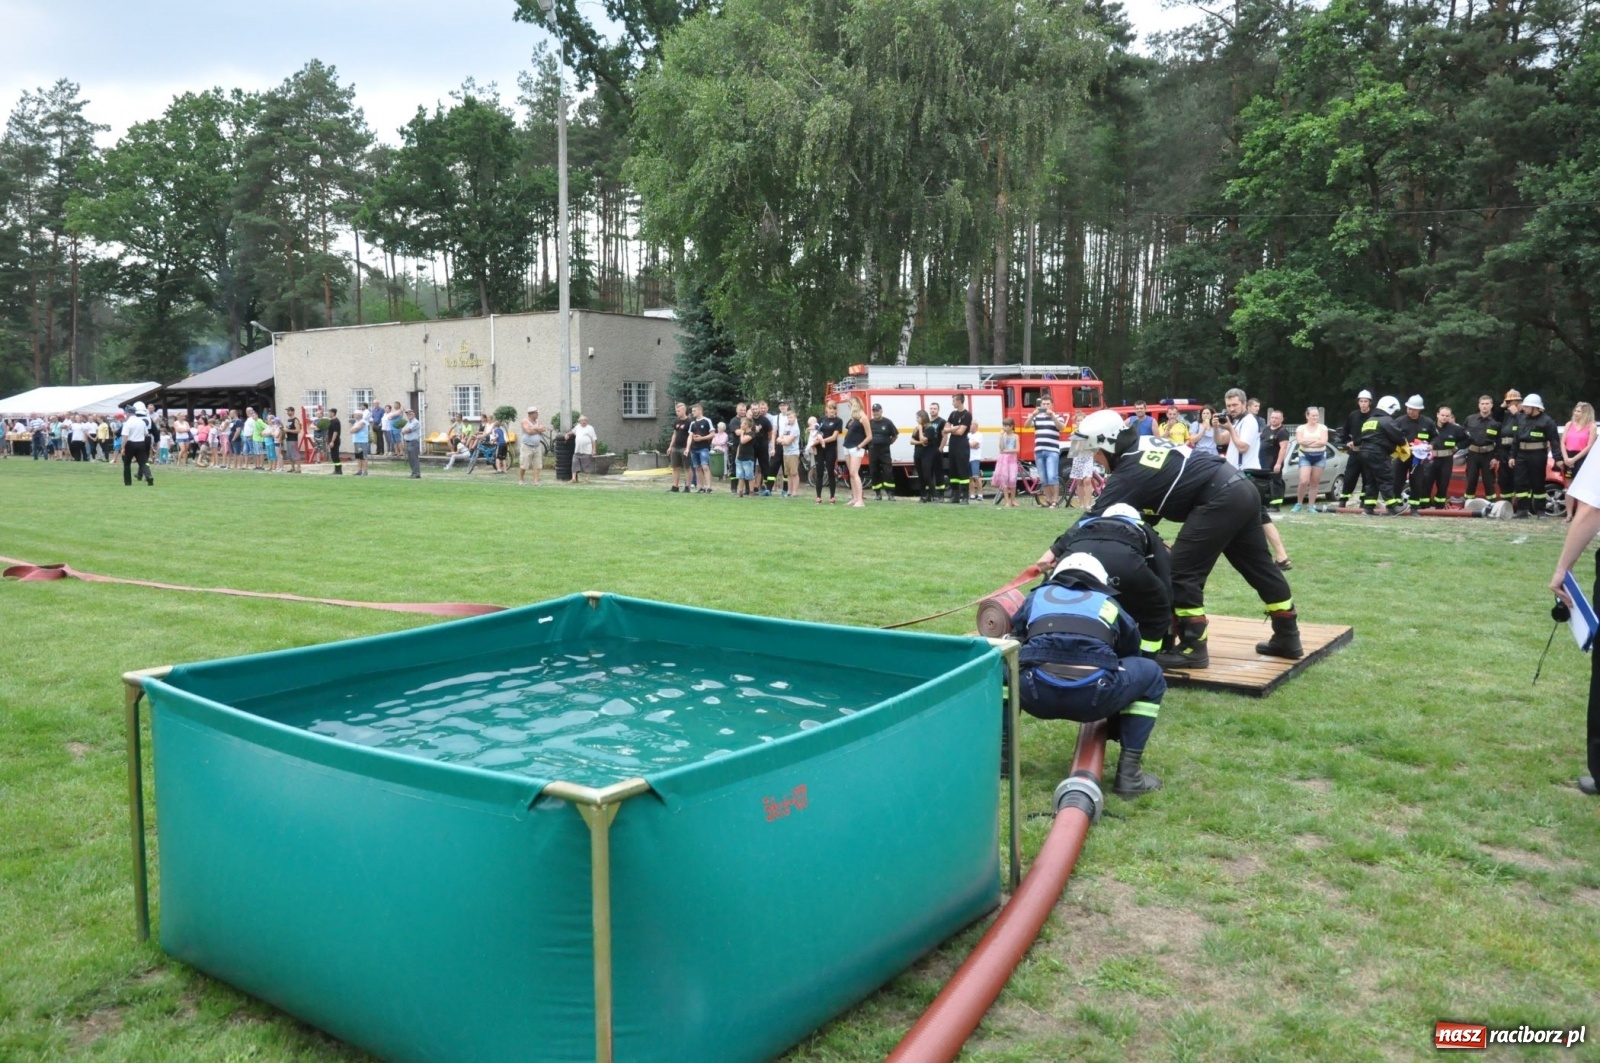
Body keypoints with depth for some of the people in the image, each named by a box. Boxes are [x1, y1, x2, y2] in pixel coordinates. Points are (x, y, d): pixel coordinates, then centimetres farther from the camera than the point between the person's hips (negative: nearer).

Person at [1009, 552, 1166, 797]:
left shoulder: (1036, 596, 31)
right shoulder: (1109, 604, 29)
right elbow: (1131, 656, 42)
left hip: (1035, 694, 2)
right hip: (1093, 695, -1)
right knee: (1151, 675, 27)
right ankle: (1128, 772, 19)